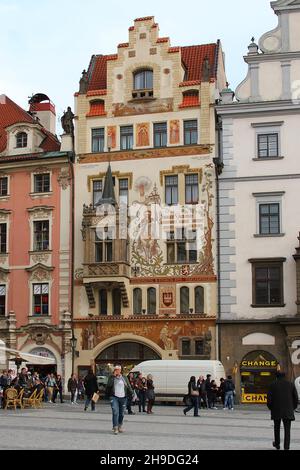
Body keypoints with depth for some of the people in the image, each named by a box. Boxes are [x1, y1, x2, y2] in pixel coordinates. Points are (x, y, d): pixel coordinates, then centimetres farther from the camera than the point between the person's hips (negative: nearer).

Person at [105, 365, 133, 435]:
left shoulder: (124, 378, 10)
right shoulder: (112, 377, 4)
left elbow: (129, 387, 11)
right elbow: (109, 385, -13)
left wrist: (131, 394, 1)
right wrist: (113, 376, -14)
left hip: (123, 398, 3)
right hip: (114, 397, -3)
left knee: (121, 413, 10)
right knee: (115, 412, -14)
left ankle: (120, 426, 26)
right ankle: (115, 427, -13)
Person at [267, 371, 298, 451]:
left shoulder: (273, 385, -1)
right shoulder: (291, 384, 3)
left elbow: (269, 399, -4)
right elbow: (296, 398, 2)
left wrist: (270, 408, 12)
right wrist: (293, 408, 15)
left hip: (276, 411, 0)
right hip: (288, 411, 0)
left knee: (277, 427, 20)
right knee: (287, 430, 0)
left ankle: (277, 444, 34)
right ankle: (286, 447, -12)